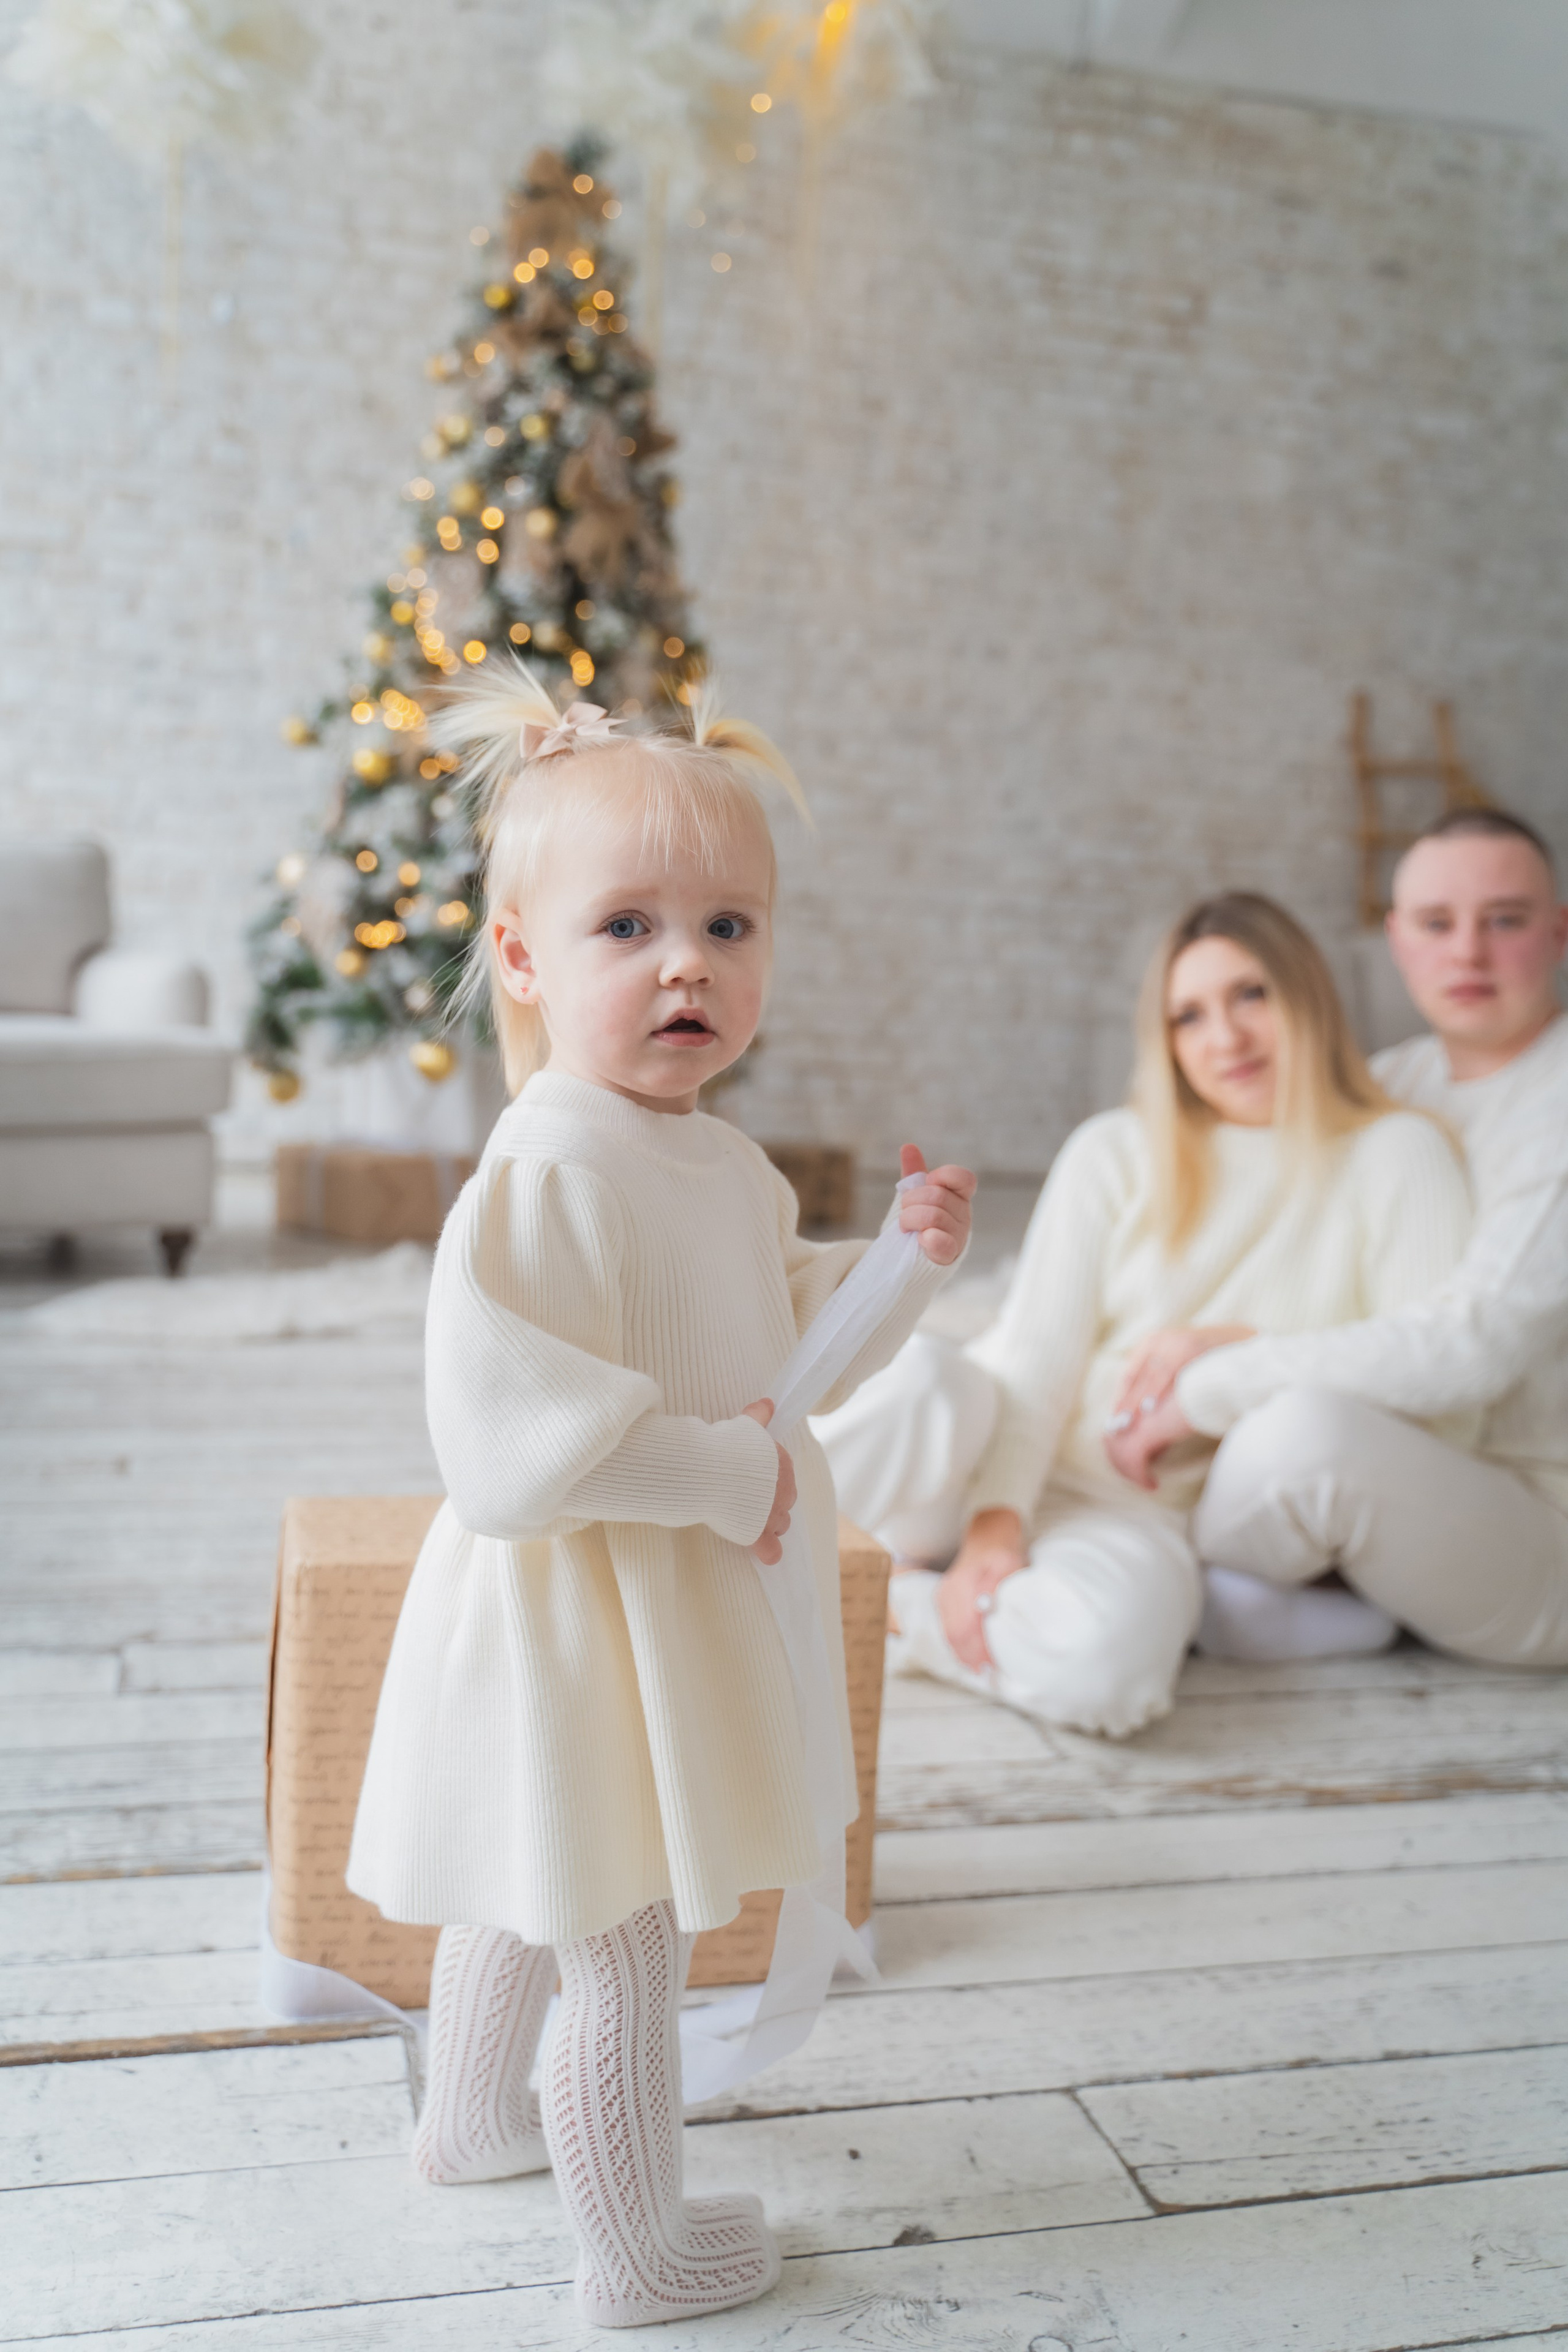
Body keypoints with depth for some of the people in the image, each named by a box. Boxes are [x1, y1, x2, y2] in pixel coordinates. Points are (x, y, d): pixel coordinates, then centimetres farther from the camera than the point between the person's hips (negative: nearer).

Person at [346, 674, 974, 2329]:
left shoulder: (728, 1166, 4)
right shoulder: (545, 1174, -26)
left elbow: (786, 1346, 17)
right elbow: (509, 1427, -32)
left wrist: (902, 1261, 1)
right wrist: (726, 1473, -26)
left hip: (682, 1611, 10)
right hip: (580, 1616, -10)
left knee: (535, 1898, 29)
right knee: (628, 1955, 6)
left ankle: (468, 2117, 53)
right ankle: (637, 2250, 29)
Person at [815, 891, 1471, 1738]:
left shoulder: (1396, 1157, 4)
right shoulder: (1116, 1153, 9)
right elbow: (1034, 1355, -2)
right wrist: (994, 1524, -16)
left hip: (1149, 1518, -1)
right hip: (1014, 1466, 1)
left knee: (1103, 1669, -37)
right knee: (917, 1375, -35)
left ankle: (889, 1600, -14)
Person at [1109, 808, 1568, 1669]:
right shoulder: (1394, 1083, 7)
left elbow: (1473, 1348, -28)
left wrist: (1210, 1387, -24)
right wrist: (1204, 1339, -13)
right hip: (1423, 1481, 8)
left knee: (1305, 1426, -34)